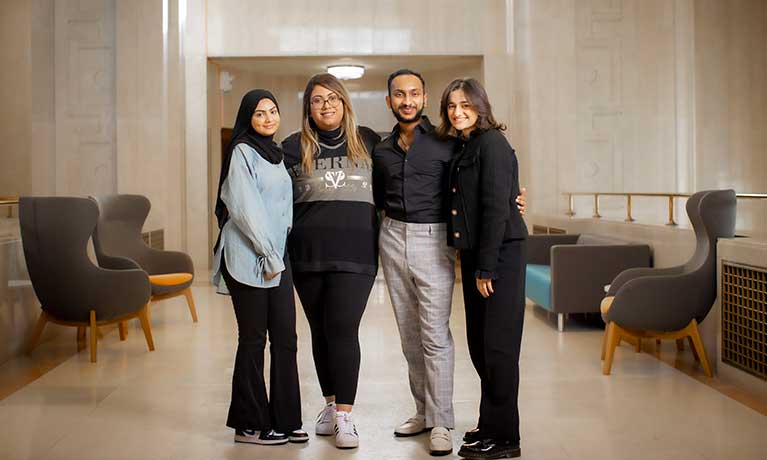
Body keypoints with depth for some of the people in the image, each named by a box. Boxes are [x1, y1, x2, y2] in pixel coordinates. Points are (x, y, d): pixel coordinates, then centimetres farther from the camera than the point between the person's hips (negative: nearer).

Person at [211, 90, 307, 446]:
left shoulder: (275, 154, 18)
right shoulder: (242, 152, -6)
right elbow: (244, 208, -14)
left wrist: (279, 253, 11)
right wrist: (268, 255, -14)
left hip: (277, 256, 7)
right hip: (249, 259, -7)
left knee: (285, 338, 5)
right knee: (253, 340, -1)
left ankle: (284, 420, 13)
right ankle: (249, 425, 10)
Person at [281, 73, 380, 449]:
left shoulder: (367, 141, 10)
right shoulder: (294, 147, 8)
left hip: (355, 253, -1)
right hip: (308, 254, 1)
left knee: (342, 328, -10)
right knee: (320, 330, 9)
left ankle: (345, 416, -4)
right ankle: (331, 404, 24)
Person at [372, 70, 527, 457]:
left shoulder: (445, 143, -2)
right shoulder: (382, 150, 13)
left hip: (433, 240, -5)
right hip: (393, 240, 5)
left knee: (435, 334, -7)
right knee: (409, 333, 10)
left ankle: (440, 422, 0)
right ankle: (423, 410, 21)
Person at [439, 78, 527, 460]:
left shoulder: (492, 143, -11)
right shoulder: (461, 147, 16)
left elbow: (496, 208, -17)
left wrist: (486, 268, -18)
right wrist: (473, 264, 10)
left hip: (500, 255, -9)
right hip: (474, 256, 9)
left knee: (498, 345, -3)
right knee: (478, 343, 13)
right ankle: (490, 424, 26)